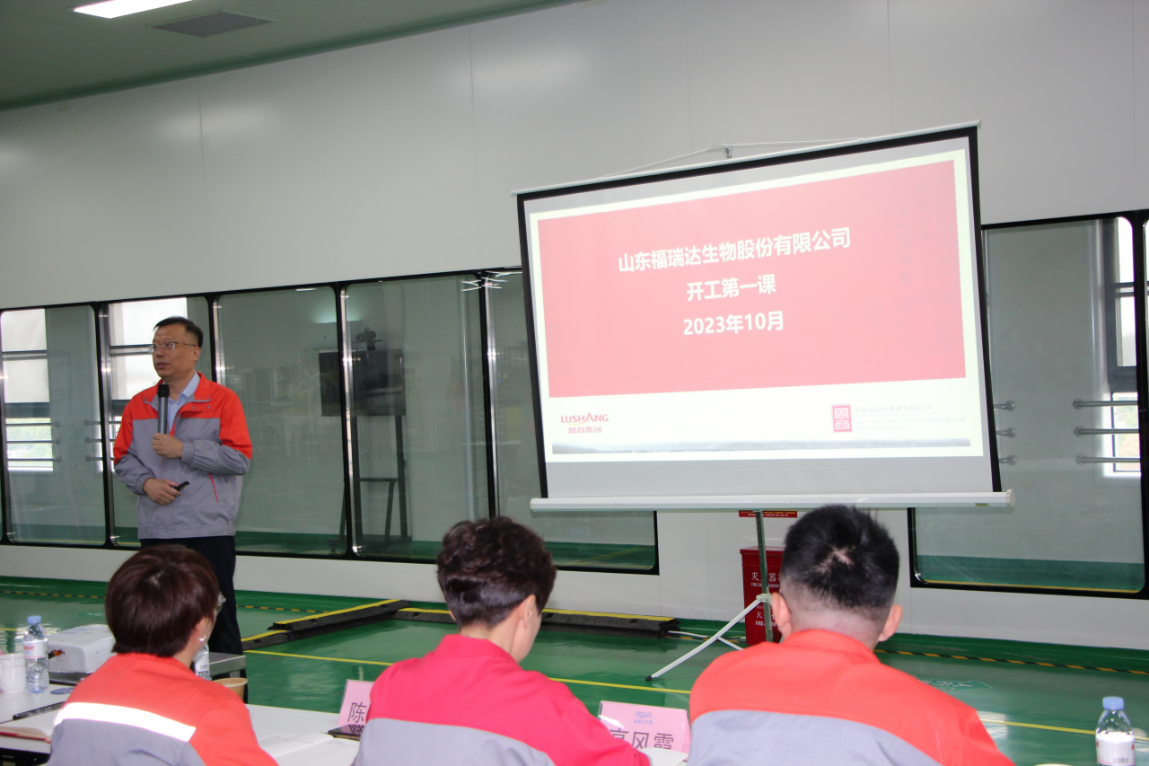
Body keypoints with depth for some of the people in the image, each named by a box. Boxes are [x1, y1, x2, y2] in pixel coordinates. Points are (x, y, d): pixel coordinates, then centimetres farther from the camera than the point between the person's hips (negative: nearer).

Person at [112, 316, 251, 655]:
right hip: (155, 532, 5)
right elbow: (123, 458, 14)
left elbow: (240, 458, -11)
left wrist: (182, 450, -15)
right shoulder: (138, 405, 11)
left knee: (216, 618, 1)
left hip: (209, 532, -4)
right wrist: (146, 482, -6)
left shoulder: (222, 400, -3)